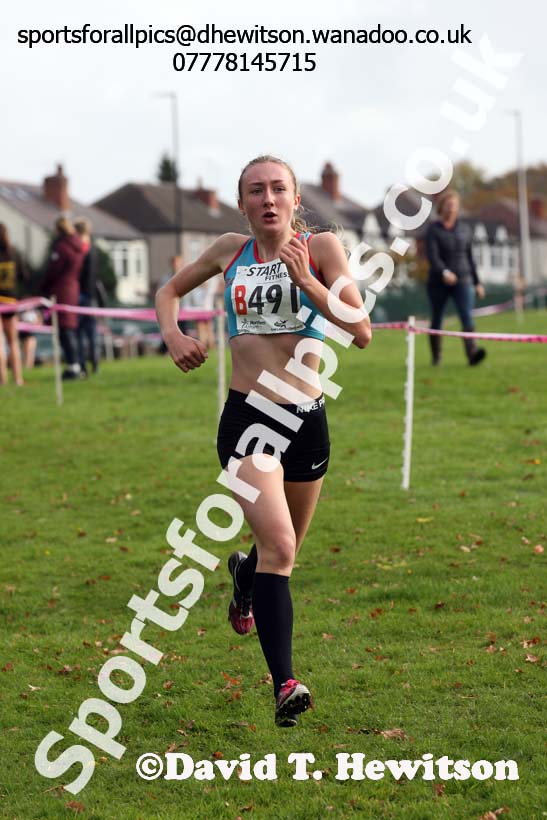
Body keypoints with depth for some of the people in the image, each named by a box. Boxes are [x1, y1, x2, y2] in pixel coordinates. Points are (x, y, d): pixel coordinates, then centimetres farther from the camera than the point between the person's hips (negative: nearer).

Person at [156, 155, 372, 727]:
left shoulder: (321, 248, -2)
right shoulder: (230, 250, 5)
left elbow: (362, 331, -10)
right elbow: (170, 290, 22)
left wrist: (305, 280, -21)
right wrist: (171, 334, 2)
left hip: (307, 419, 1)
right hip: (246, 417, -1)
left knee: (283, 548, 20)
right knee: (278, 545, -20)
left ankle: (244, 574, 57)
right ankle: (284, 684, -21)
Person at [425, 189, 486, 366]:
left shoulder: (465, 229, 9)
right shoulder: (433, 230, -4)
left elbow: (470, 257, 16)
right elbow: (432, 256, -18)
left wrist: (477, 282, 16)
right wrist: (444, 272, -36)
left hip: (463, 281, 2)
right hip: (438, 282, -2)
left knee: (467, 316, -17)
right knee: (436, 320, 9)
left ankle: (472, 353, -31)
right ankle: (435, 357, 24)